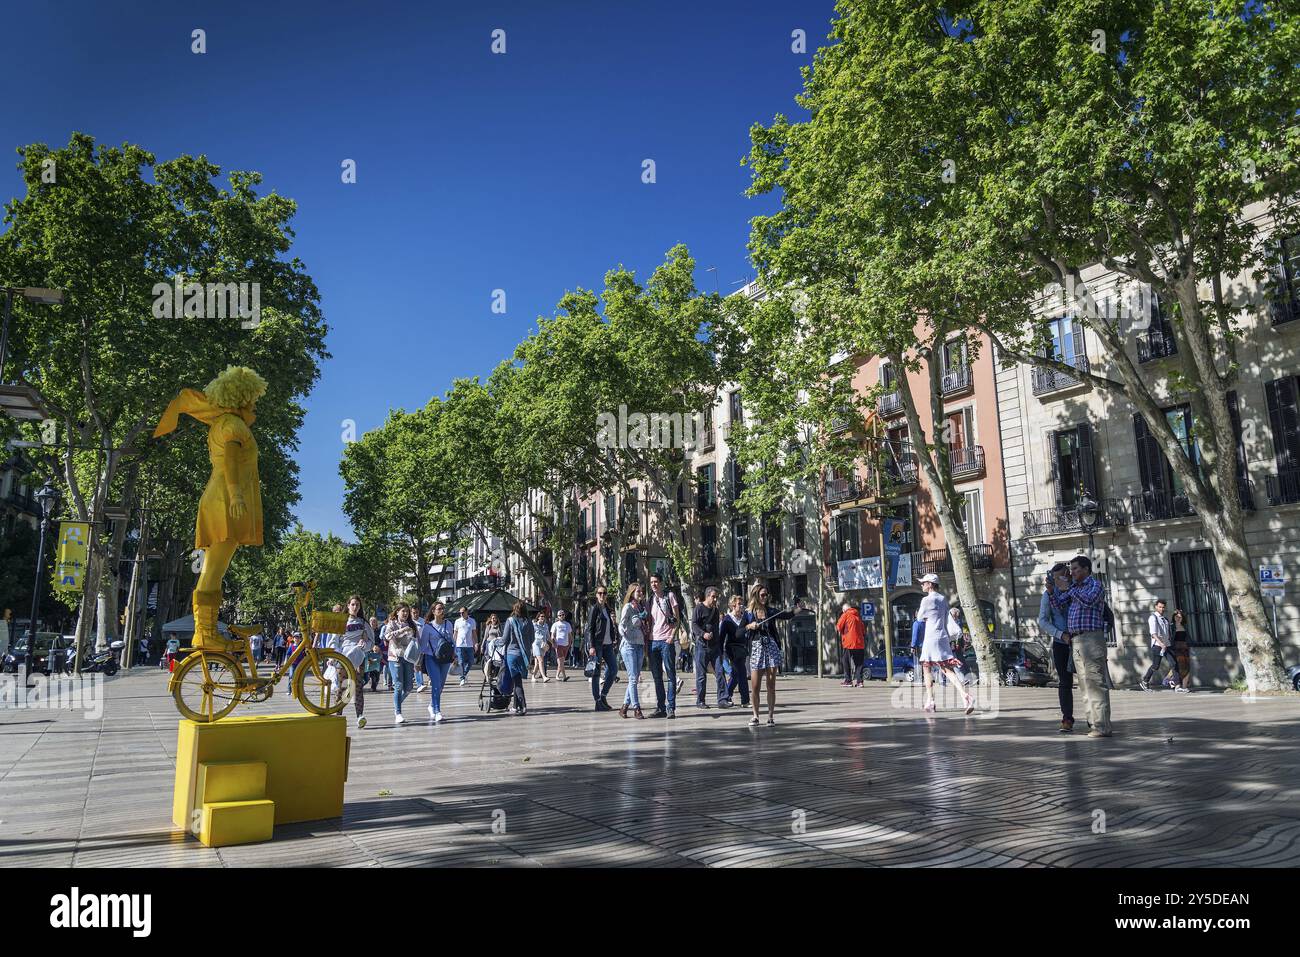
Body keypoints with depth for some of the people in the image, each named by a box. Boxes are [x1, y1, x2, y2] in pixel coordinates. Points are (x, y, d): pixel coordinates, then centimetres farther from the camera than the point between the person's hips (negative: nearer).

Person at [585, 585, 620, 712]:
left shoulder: (607, 608, 15)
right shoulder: (595, 608, -5)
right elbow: (589, 628, -10)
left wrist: (614, 641, 14)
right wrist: (591, 646, -17)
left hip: (608, 644, 7)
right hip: (597, 644, -7)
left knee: (614, 669, 5)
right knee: (596, 673, -3)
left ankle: (603, 696, 16)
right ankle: (598, 702, 0)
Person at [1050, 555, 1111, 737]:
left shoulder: (1095, 585, -1)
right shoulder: (1074, 587, 20)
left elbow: (1088, 600, -21)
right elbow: (1059, 604, 12)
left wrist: (1069, 589, -13)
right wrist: (1052, 589, -2)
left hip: (1091, 638, -8)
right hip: (1075, 641, 8)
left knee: (1096, 683, -10)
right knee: (1085, 685, 9)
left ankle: (1103, 727, -10)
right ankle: (1094, 722, 13)